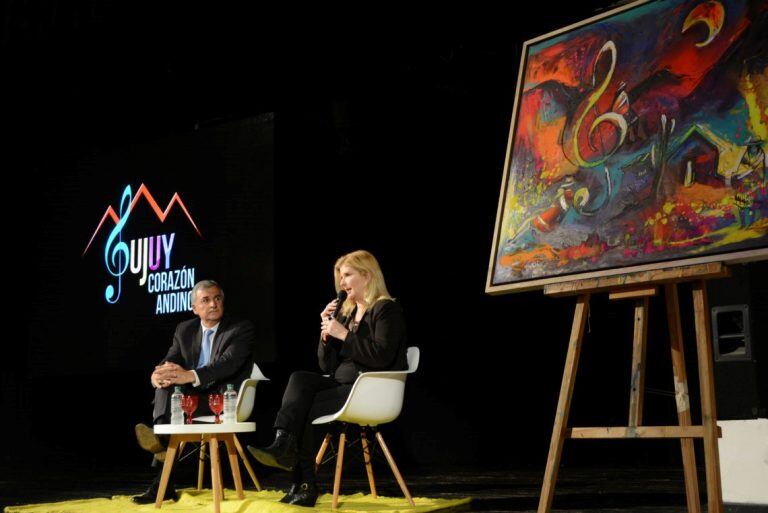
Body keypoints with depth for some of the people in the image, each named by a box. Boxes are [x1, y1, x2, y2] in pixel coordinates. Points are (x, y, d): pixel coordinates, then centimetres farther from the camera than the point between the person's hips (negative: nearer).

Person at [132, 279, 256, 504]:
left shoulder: (242, 329, -2)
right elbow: (170, 360, 2)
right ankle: (162, 436, -43)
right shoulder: (185, 330, 14)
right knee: (167, 383, -26)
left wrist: (191, 376, -35)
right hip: (191, 396, 5)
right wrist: (158, 374, -25)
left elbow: (228, 363, -19)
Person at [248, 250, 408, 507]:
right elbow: (328, 366, 17)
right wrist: (326, 332, 1)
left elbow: (382, 357, -19)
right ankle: (284, 444, -31)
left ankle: (304, 485, -16)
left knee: (301, 408, -20)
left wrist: (344, 335, -18)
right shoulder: (346, 312, 19)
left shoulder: (387, 310, -4)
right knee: (298, 379, -20)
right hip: (342, 384, 7)